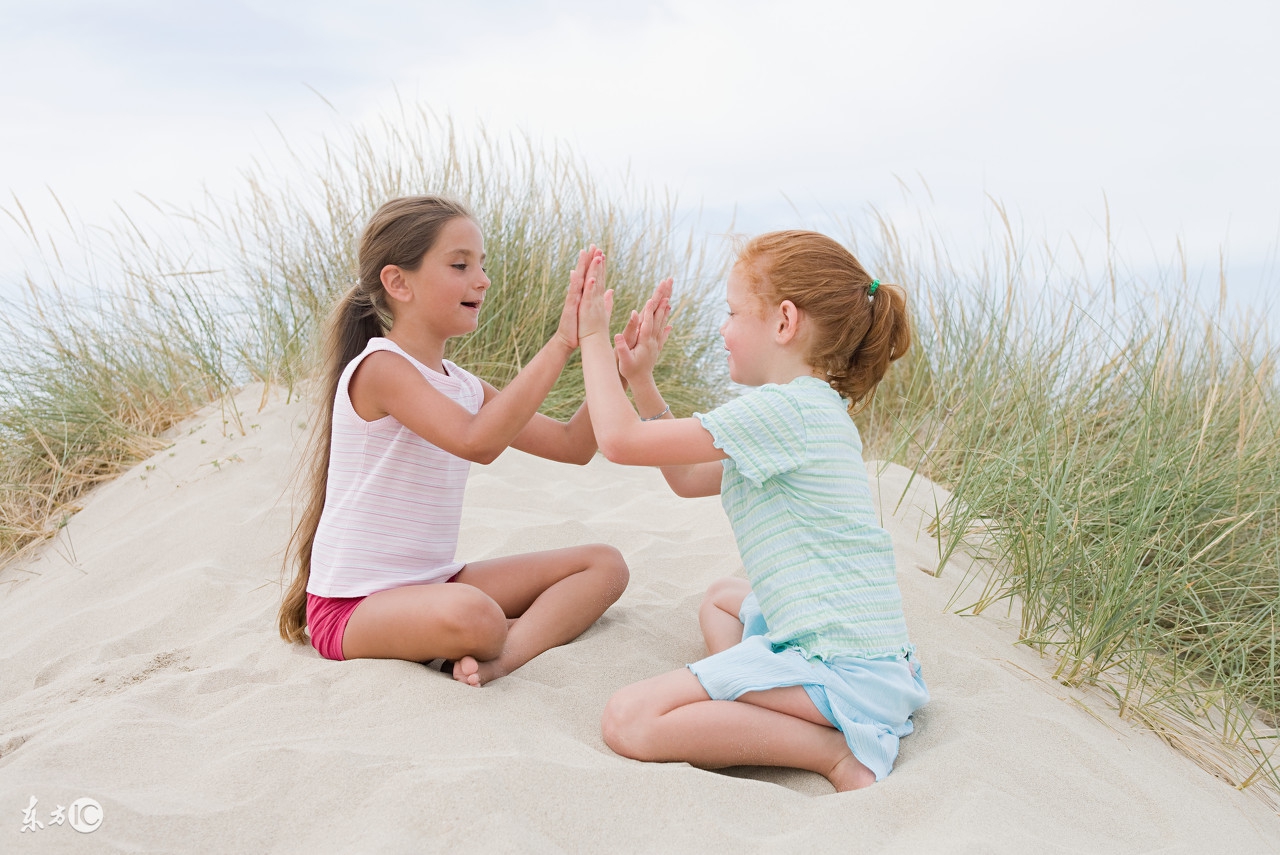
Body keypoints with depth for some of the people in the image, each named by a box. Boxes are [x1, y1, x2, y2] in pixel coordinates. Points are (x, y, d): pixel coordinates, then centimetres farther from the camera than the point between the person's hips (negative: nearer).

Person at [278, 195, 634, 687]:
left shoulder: (463, 386, 9)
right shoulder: (380, 367, -16)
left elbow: (572, 446, 8)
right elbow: (478, 442, -32)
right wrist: (560, 344, -29)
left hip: (433, 585, 9)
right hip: (354, 606, -9)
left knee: (605, 564, 0)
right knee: (471, 615, -42)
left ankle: (506, 653, -22)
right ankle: (539, 626, -9)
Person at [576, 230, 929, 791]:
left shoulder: (782, 408, -18)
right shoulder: (813, 408, 15)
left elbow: (619, 439, -17)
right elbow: (688, 479, 21)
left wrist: (593, 339, -3)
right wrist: (642, 379, 19)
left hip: (842, 670, -11)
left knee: (629, 720, -18)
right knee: (722, 599, 37)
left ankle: (839, 752, -13)